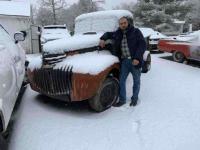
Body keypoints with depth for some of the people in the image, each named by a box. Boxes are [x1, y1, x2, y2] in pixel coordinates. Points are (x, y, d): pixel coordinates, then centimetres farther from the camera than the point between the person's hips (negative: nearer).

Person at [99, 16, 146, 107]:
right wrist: (103, 39, 3)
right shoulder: (117, 34, 9)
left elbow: (143, 45, -9)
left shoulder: (136, 32, -3)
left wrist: (137, 58, -19)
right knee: (121, 81, 3)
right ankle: (122, 100, 17)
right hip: (124, 61, 3)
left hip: (135, 61, -3)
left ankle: (134, 99, 27)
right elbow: (108, 34, 26)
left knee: (136, 81, 9)